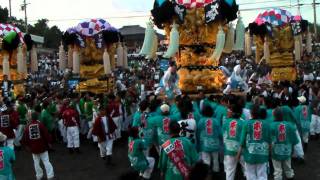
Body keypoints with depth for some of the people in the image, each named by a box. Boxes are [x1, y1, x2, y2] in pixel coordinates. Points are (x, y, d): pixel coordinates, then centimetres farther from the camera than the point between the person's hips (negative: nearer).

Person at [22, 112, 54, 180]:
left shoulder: (28, 126, -1)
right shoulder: (40, 124, -10)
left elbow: (24, 138, 2)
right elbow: (46, 134, -13)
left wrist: (28, 145, 19)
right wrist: (49, 142, 2)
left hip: (33, 147, 3)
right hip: (42, 146, -3)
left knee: (36, 162, 15)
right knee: (46, 161, 2)